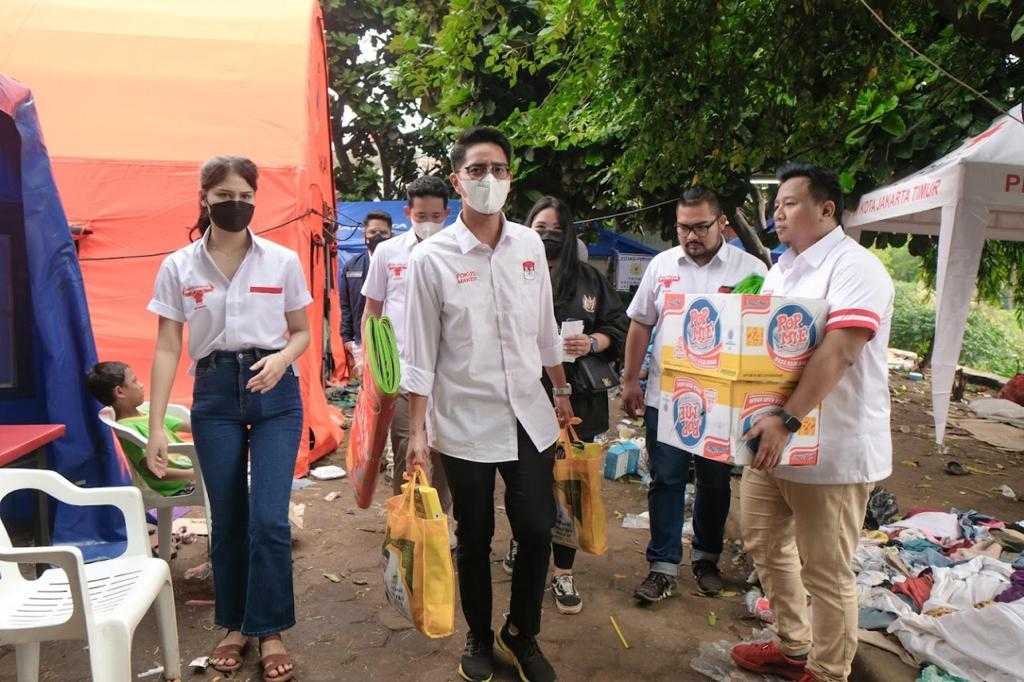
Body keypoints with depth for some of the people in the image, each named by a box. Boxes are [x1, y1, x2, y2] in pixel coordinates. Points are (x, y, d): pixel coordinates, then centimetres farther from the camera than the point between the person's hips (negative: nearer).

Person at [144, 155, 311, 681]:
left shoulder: (283, 261, 0)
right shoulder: (178, 266, 0)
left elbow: (302, 332, 8)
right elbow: (167, 349, 0)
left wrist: (282, 358, -14)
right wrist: (156, 426, -5)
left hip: (275, 393, -1)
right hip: (214, 395, 1)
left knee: (269, 519, -6)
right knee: (227, 519, 9)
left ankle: (269, 631, 14)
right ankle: (235, 625, 30)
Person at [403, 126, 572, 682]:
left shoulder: (530, 245, 3)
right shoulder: (432, 258, -8)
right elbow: (419, 353, -6)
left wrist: (561, 393, 16)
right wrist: (417, 431, -9)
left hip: (530, 418, 3)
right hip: (465, 423, -3)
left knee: (537, 532, 8)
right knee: (474, 541, 12)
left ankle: (521, 635, 32)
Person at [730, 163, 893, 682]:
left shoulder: (854, 267, -14)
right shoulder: (781, 269, 13)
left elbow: (839, 353, -26)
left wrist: (788, 419, -33)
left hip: (831, 449, -9)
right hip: (772, 441, 9)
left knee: (825, 574, 5)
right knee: (765, 546, 19)